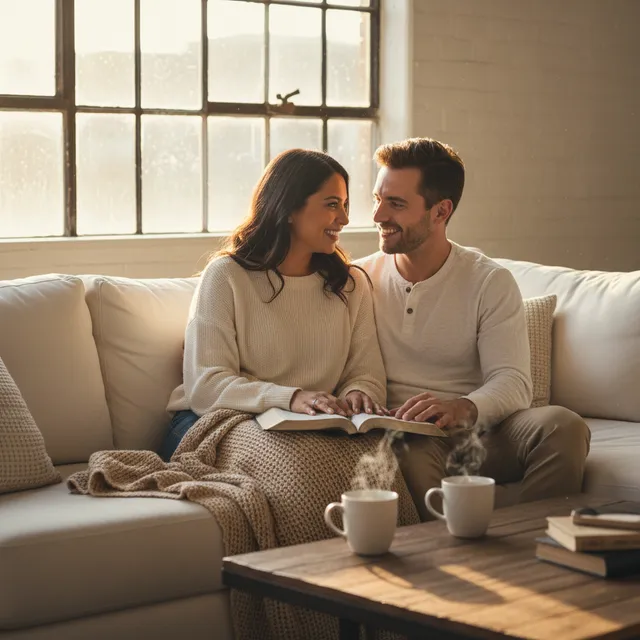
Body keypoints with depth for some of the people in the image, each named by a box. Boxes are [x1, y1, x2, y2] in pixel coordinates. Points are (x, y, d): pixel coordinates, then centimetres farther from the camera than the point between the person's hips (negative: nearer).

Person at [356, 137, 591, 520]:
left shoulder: (491, 282, 3)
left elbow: (513, 381, -8)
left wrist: (464, 408, -31)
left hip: (482, 430, 1)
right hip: (405, 436, -1)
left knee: (563, 425, -29)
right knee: (413, 452, -38)